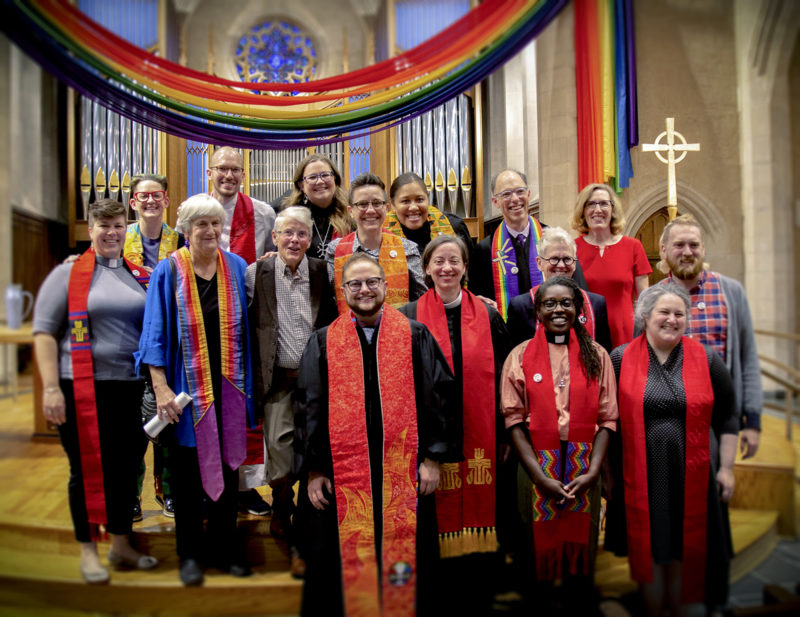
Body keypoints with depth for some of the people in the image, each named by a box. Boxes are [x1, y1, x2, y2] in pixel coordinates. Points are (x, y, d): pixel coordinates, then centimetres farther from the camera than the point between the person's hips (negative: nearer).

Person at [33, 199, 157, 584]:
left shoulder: (141, 277, 11)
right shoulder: (68, 274, 0)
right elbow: (44, 332, -4)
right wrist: (51, 387, -12)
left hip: (132, 387, 4)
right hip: (83, 389, -4)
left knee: (126, 466, 11)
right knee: (87, 469, 6)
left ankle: (121, 545, 27)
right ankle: (88, 551, 22)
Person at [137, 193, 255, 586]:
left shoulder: (236, 267, 3)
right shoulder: (169, 272, -4)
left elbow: (246, 326, 7)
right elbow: (157, 332, -5)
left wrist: (247, 383, 3)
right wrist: (160, 388, -13)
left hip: (228, 385, 2)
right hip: (187, 384, -2)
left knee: (227, 465, 11)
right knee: (188, 469, 8)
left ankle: (225, 545, 27)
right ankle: (190, 552, 25)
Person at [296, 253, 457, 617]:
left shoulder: (415, 337, 3)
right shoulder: (323, 343, 5)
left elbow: (439, 397, 2)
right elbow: (310, 409, 6)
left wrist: (433, 459, -2)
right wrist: (315, 470, 3)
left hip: (404, 472, 0)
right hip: (343, 473, 1)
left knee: (403, 556, 10)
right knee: (348, 562, 8)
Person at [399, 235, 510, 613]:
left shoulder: (487, 317, 6)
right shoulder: (410, 317, 2)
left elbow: (501, 379, 7)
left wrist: (503, 433, 3)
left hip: (478, 437, 2)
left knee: (477, 507, 8)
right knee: (435, 510, 5)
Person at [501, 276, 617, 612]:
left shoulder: (596, 355, 4)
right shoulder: (520, 356, 1)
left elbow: (607, 419, 0)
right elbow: (515, 420, -5)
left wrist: (592, 472, -12)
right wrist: (541, 477, -13)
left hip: (584, 469, 1)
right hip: (536, 466, -1)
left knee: (581, 538, 10)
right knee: (539, 539, 7)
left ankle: (578, 602, 31)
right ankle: (539, 594, 30)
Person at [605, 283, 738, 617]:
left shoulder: (707, 360, 2)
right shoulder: (620, 359, -1)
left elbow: (727, 419, 7)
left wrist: (726, 469, 3)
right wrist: (605, 469, 3)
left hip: (692, 476, 1)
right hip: (640, 477, 0)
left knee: (685, 552, 13)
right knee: (648, 552, 12)